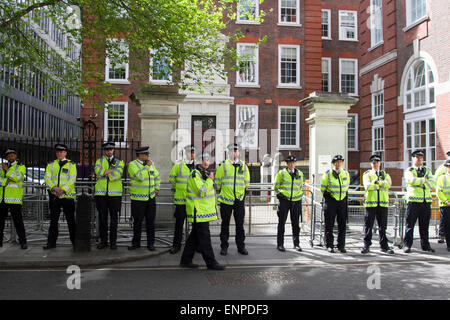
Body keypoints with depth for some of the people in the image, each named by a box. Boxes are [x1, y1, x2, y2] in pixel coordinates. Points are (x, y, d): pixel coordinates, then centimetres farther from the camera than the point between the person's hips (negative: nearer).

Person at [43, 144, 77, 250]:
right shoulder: (51, 165, 13)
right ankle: (51, 242, 15)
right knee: (53, 220, 7)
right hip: (54, 196, 3)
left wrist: (63, 190, -18)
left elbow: (72, 180, -6)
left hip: (67, 195, -3)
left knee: (70, 220, 2)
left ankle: (75, 241, 10)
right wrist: (54, 187, -15)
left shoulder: (71, 165, 4)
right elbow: (47, 178, 3)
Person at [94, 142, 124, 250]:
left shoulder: (119, 162, 10)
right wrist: (111, 170, -9)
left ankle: (113, 242, 9)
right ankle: (103, 241, 15)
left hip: (115, 193, -1)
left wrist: (105, 172, -9)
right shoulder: (99, 161, 12)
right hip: (101, 193, 1)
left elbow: (117, 175, -9)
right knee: (102, 218, 5)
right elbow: (98, 173, -8)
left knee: (114, 218, 1)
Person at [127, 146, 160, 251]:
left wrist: (157, 188, 15)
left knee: (150, 221, 6)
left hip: (151, 197, 4)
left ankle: (150, 243, 15)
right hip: (138, 198, -4)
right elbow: (140, 177, -24)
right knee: (137, 221, 4)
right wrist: (147, 166, -17)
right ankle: (136, 243, 19)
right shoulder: (132, 164, -9)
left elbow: (157, 176, 25)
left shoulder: (150, 163, 9)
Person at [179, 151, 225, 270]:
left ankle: (186, 260, 21)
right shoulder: (195, 175, -15)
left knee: (195, 236, 13)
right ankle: (211, 262, 1)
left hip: (204, 210, 10)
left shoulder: (204, 173, 17)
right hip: (198, 211, -10)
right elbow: (202, 192, -25)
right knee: (204, 237, -5)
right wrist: (210, 179, -17)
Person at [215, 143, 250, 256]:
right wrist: (220, 191, 6)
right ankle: (224, 246, 15)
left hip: (239, 200, 2)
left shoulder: (243, 166, 8)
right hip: (226, 200, -2)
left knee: (240, 224, 7)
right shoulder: (223, 166, -1)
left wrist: (245, 190, 12)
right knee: (225, 224, 5)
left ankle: (241, 246, 17)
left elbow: (247, 182, 17)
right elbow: (217, 181, 5)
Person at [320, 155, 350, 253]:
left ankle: (341, 246, 15)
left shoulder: (346, 174, 7)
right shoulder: (328, 174, -4)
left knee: (342, 225, 6)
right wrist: (327, 197, 5)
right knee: (329, 225, 0)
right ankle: (329, 246, 8)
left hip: (342, 201, 3)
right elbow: (323, 188, 4)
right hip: (331, 202, -3)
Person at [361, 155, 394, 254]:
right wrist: (381, 185, -10)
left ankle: (384, 246, 14)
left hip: (383, 203, 2)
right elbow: (367, 186, -10)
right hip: (370, 203, -2)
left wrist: (377, 181, -14)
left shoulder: (385, 174, 16)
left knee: (382, 226, 6)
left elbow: (388, 184, -5)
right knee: (368, 226, 0)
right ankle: (366, 246, 6)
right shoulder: (367, 174, 9)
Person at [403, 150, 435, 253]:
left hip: (426, 201, 4)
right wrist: (425, 179, -6)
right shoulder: (409, 171, 6)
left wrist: (422, 184, -10)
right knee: (410, 224, -2)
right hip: (413, 201, -3)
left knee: (424, 225, 8)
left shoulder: (427, 170, 17)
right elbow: (412, 180, -16)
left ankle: (425, 245, 17)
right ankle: (407, 245, 3)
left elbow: (432, 184, 4)